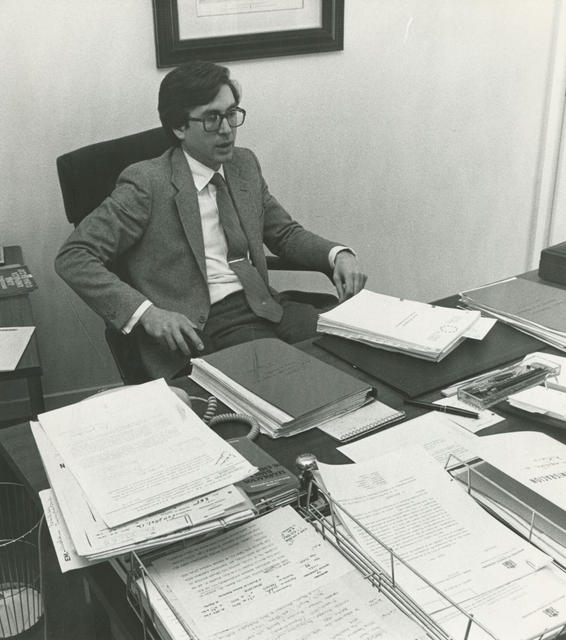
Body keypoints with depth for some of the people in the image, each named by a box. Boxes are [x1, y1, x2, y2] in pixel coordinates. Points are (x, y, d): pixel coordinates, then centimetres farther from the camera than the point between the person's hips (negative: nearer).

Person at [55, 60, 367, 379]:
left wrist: (338, 255, 2)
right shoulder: (147, 182, -6)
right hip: (198, 329, -7)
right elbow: (73, 257, -8)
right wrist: (146, 312, -21)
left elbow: (284, 232, 23)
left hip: (266, 307, 7)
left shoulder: (245, 164, 14)